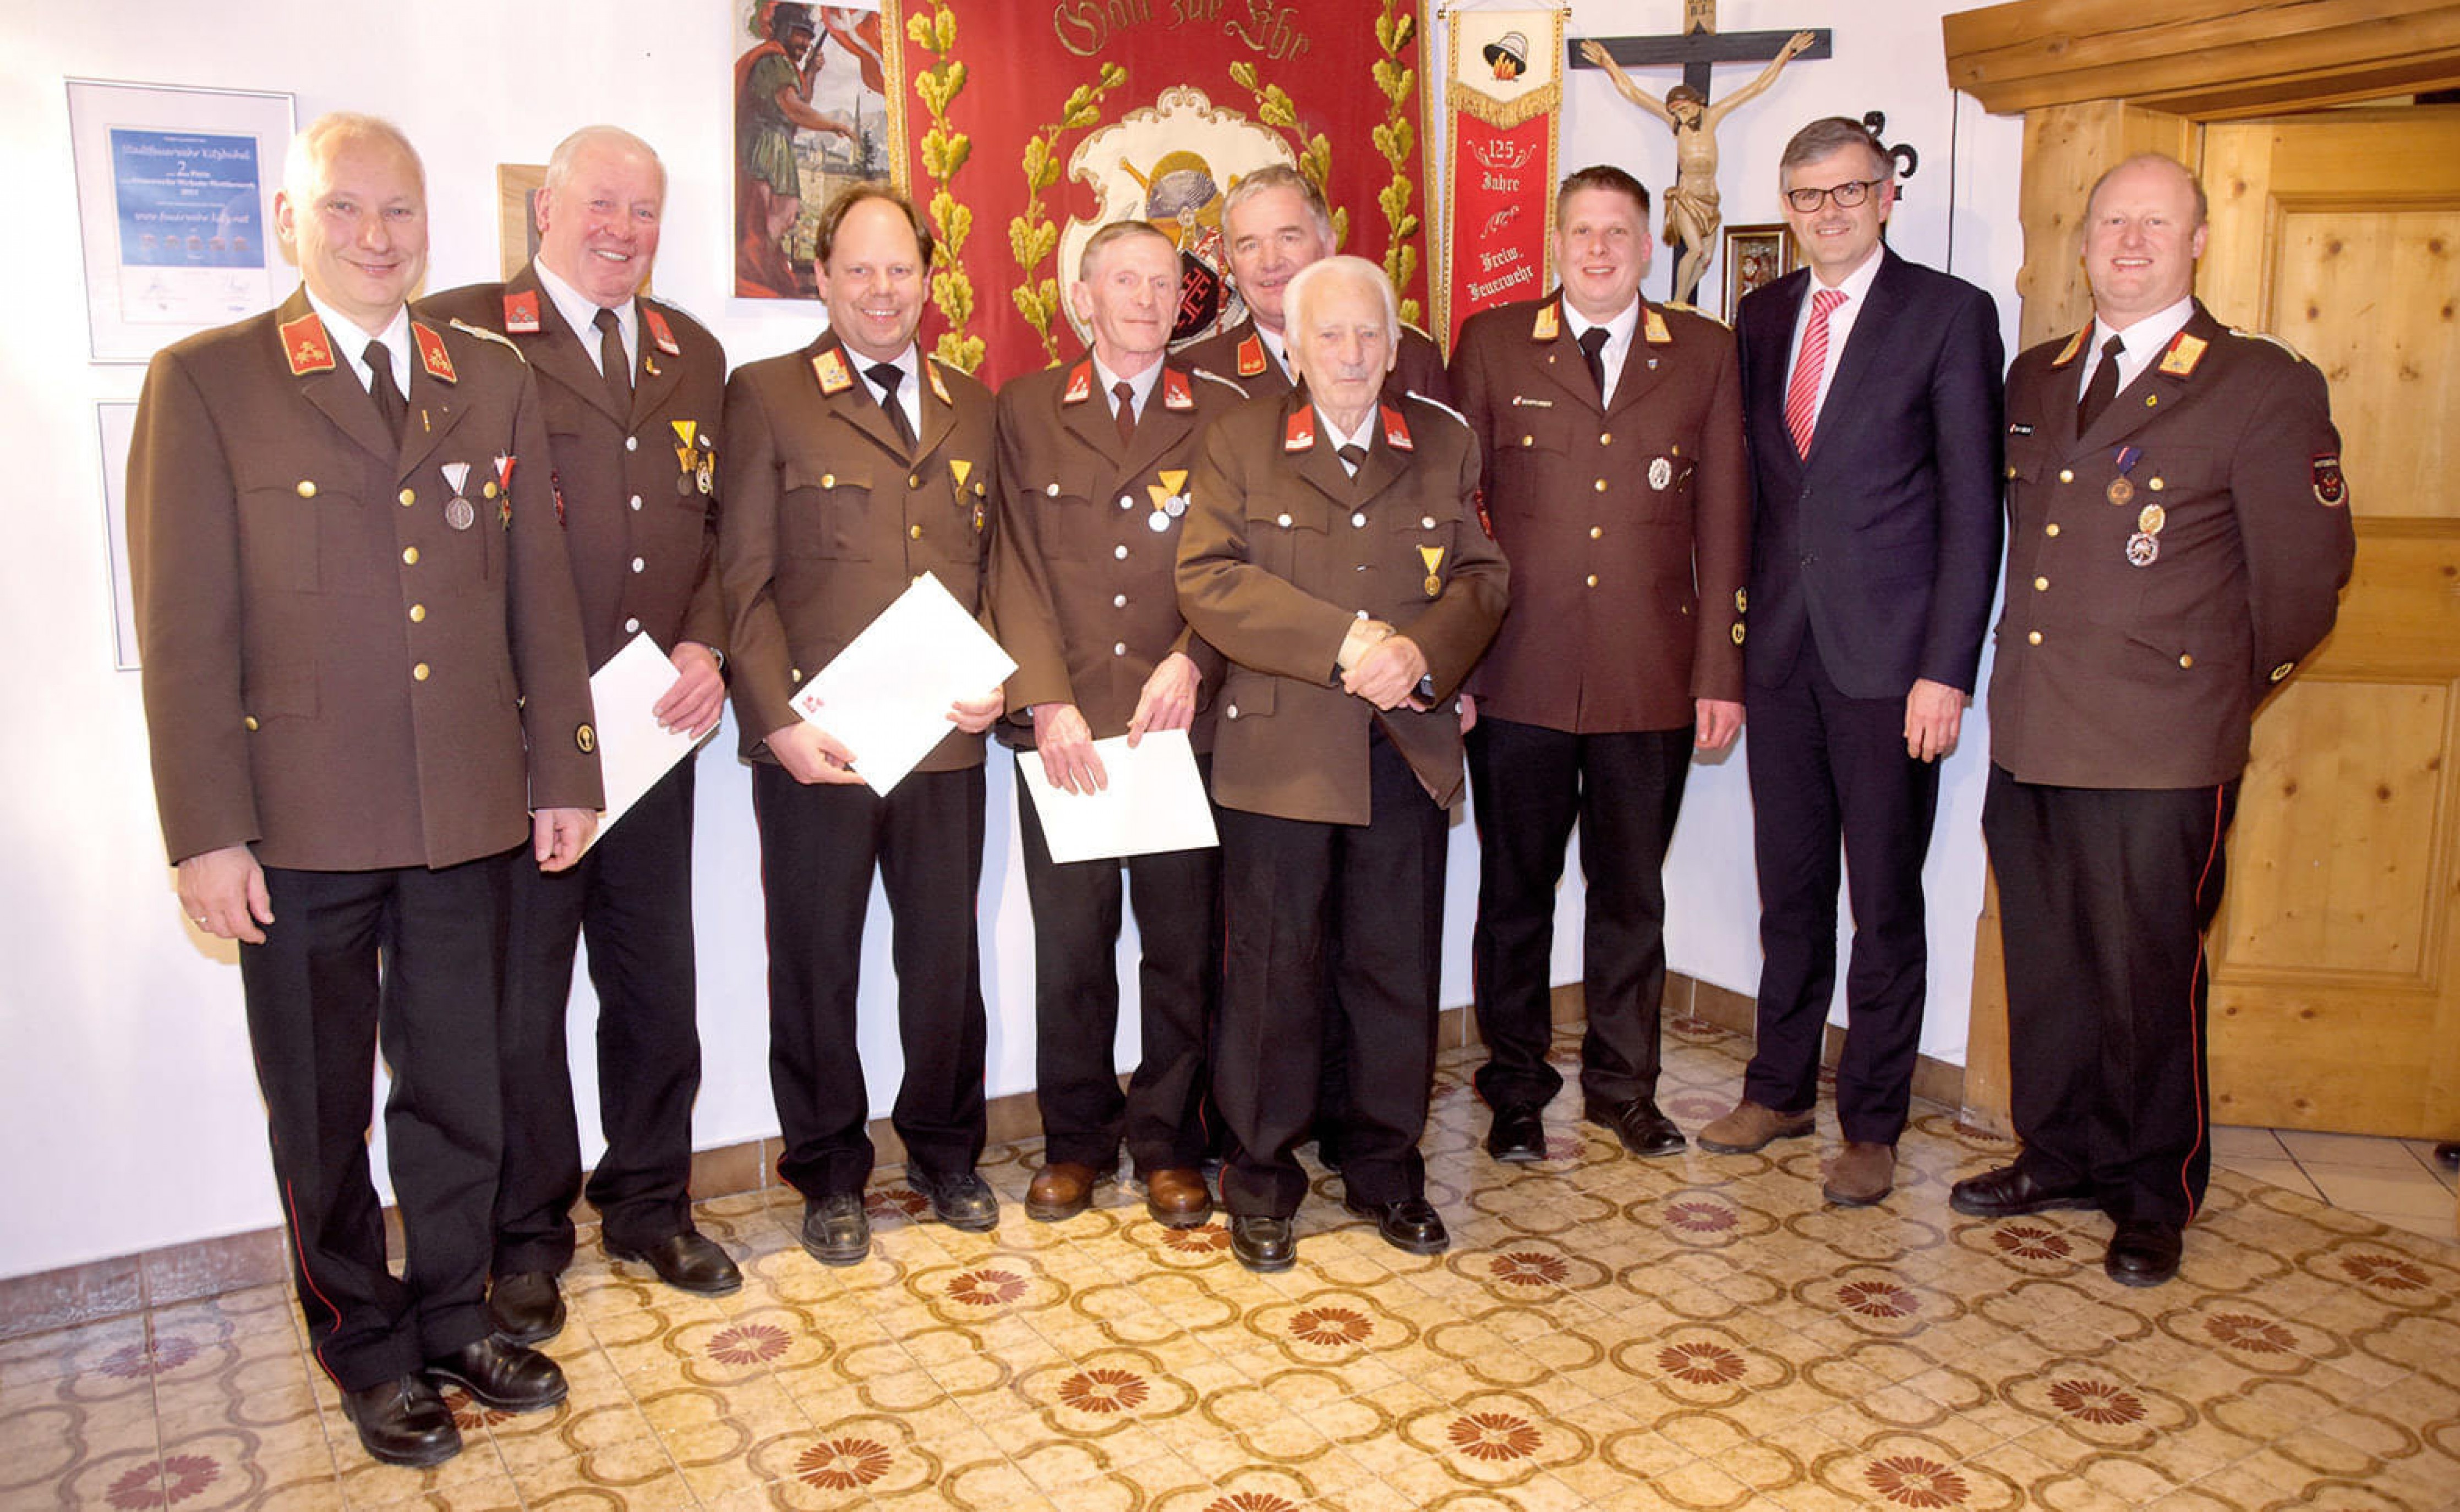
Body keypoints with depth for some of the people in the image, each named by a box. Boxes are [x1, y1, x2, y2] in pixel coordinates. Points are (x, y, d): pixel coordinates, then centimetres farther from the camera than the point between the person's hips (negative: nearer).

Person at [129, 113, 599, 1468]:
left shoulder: (495, 383, 8)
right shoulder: (206, 383, -3)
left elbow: (539, 594, 8)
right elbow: (184, 628, -7)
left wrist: (562, 773, 6)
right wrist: (206, 832, -10)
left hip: (470, 816, 3)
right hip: (299, 825, -2)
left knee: (458, 1092, 15)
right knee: (321, 1107, 13)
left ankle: (456, 1321, 35)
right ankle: (369, 1353, 32)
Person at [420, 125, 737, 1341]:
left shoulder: (694, 356, 13)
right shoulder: (460, 334, -5)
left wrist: (704, 646, -2)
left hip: (653, 736, 5)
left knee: (656, 984, 15)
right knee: (519, 1001, 8)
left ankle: (649, 1204, 33)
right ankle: (527, 1238, 26)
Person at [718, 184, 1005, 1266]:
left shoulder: (972, 408, 13)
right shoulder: (767, 396, 1)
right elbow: (744, 578, -4)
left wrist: (996, 677, -3)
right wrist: (779, 718, -13)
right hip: (814, 743, -3)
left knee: (947, 956, 12)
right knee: (816, 965, 9)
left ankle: (945, 1155, 33)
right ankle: (830, 1177, 27)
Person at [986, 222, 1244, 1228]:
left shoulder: (1221, 416, 9)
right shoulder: (1025, 411, 9)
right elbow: (1017, 568, 2)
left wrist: (1191, 660, -12)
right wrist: (1047, 702, -8)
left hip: (1183, 722, 0)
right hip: (1062, 727, 0)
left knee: (1183, 947, 6)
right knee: (1068, 948, 6)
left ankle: (1168, 1145, 22)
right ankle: (1076, 1142, 24)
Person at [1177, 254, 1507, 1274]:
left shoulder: (1446, 447, 12)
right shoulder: (1239, 443, 3)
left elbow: (1483, 577, 6)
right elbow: (1208, 579, -8)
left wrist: (1421, 652, -15)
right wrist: (1343, 642, -16)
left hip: (1407, 752, 3)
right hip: (1278, 753, -2)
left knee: (1398, 967, 10)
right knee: (1274, 969, 5)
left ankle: (1385, 1170, 27)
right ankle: (1261, 1180, 21)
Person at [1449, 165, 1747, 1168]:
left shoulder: (1703, 353, 8)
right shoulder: (1492, 344, 5)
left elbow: (1723, 521, 6)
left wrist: (1721, 671, 1)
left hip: (1651, 679, 1)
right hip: (1518, 675, -1)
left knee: (1631, 894, 11)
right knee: (1515, 891, 8)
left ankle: (1624, 1085, 29)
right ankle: (1516, 1090, 25)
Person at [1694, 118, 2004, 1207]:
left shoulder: (1950, 313, -2)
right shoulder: (1762, 316, 12)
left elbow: (1972, 503, -6)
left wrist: (1946, 669, -13)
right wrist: (1728, 642, 8)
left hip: (1890, 656, -4)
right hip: (1781, 650, 4)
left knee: (1885, 901, 4)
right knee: (1789, 886, 14)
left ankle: (1871, 1125, 18)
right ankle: (1780, 1088, 30)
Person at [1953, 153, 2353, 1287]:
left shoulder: (2264, 387, -4)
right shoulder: (2035, 378, 13)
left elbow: (2303, 572, -1)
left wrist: (2221, 692, 7)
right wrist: (2028, 676, 14)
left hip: (2159, 750, -5)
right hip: (2030, 736, 5)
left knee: (2147, 975, 4)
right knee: (2044, 966, 14)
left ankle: (2153, 1194, 23)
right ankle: (2061, 1155, 32)